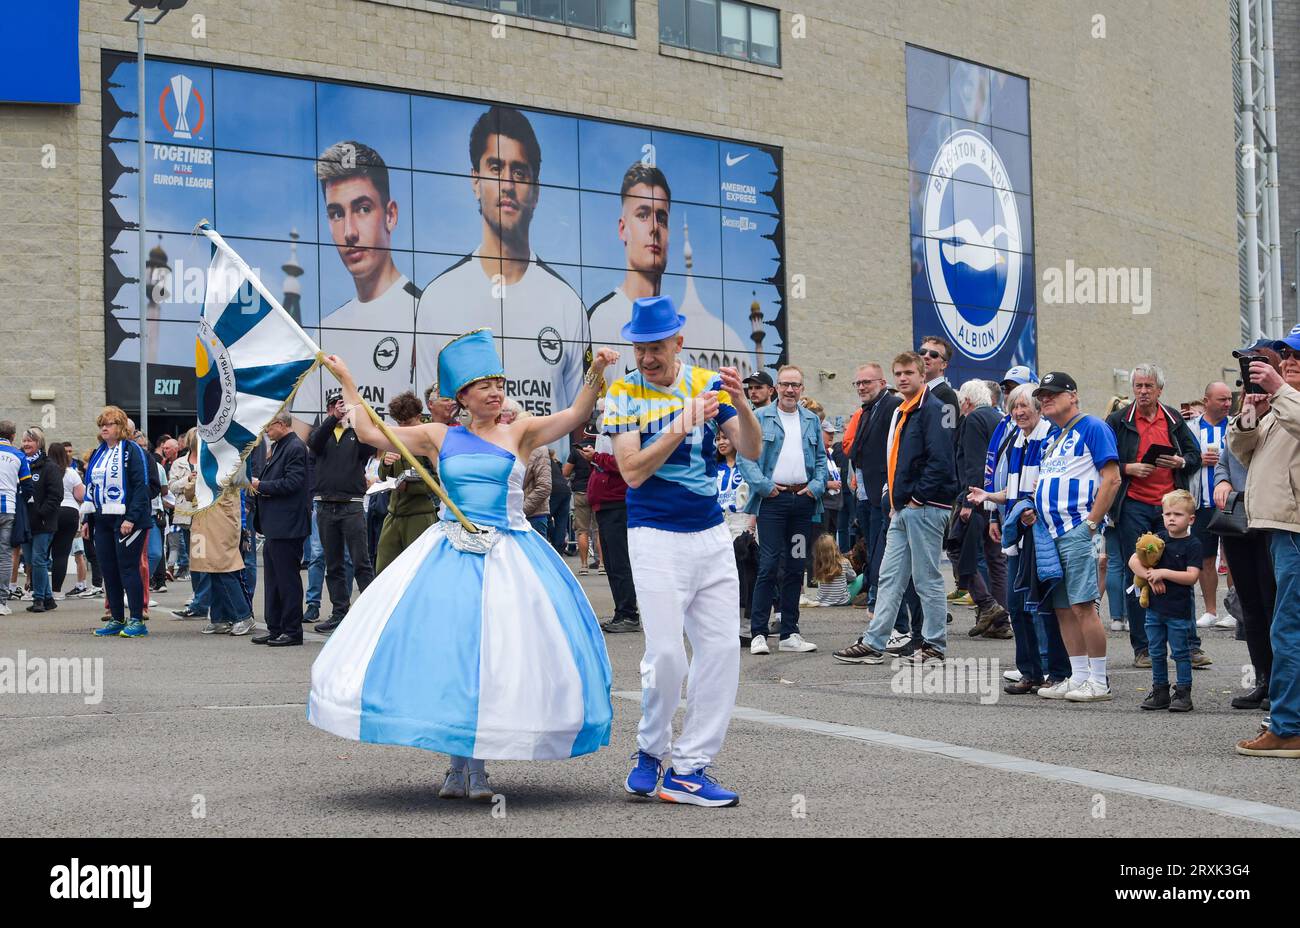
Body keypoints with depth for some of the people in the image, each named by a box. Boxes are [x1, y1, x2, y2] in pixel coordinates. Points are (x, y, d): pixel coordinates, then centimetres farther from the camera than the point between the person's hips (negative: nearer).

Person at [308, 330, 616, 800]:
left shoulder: (520, 433, 4)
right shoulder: (440, 437, 7)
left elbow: (575, 415, -7)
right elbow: (371, 433, 8)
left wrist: (595, 373, -20)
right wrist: (346, 382, 10)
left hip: (508, 557, -1)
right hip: (448, 555, 1)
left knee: (495, 656, -2)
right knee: (446, 651, -1)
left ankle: (477, 765, 10)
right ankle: (457, 765, 12)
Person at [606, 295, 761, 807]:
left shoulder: (707, 383, 3)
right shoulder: (624, 394, -4)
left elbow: (752, 450, -4)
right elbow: (632, 472, -13)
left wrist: (739, 401, -22)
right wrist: (682, 425, -24)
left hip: (712, 534, 4)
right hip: (656, 538, -4)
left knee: (721, 649, 2)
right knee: (667, 654, -10)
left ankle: (686, 769, 9)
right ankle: (652, 750, 15)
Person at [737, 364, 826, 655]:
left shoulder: (812, 420, 15)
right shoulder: (759, 418, 3)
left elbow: (821, 459, 16)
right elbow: (744, 457, -3)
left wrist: (816, 486, -1)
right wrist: (764, 485, -13)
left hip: (803, 500, 4)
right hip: (772, 500, -4)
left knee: (796, 567, 7)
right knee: (769, 565, -9)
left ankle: (789, 634, 13)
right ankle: (758, 633, -6)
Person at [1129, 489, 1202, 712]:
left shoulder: (1192, 544, -7)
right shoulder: (1157, 539, 6)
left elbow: (1192, 576, -16)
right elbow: (1133, 560, 2)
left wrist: (1163, 573, -19)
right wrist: (1151, 577, -13)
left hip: (1179, 609, -5)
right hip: (1155, 607, 5)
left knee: (1180, 652, 2)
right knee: (1156, 652, 12)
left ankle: (1183, 693, 9)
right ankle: (1160, 691, 22)